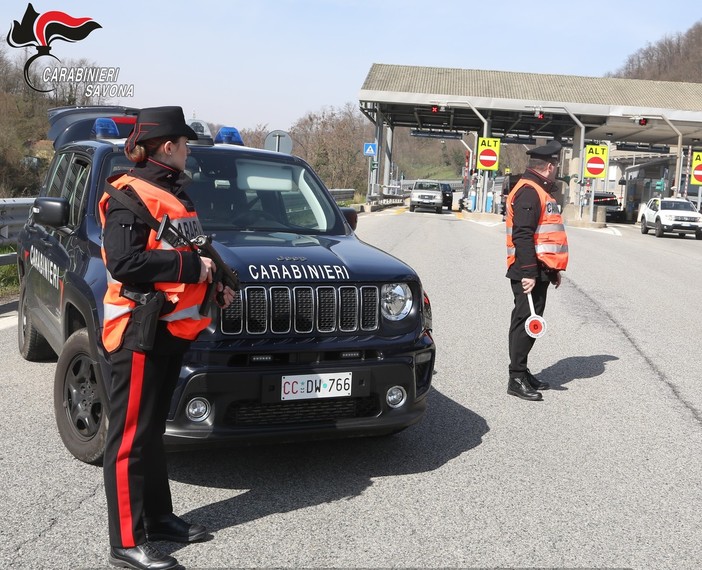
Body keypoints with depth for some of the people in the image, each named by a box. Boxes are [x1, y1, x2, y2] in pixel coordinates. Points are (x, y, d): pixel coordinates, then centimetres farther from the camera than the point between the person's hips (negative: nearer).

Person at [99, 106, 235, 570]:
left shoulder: (173, 192, 16)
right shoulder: (130, 194, -13)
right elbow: (123, 262, -23)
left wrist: (213, 283, 7)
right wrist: (191, 266, -19)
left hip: (170, 329, 10)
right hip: (139, 331, -10)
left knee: (153, 430, 17)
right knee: (131, 437, -4)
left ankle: (158, 518, 28)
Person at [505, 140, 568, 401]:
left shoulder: (540, 191, 21)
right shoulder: (528, 192, -14)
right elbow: (522, 236, -23)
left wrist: (554, 270, 27)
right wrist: (528, 272, -26)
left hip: (539, 270, 11)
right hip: (529, 271, -11)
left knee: (530, 321, 15)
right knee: (525, 321, -7)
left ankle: (522, 371, 25)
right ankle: (517, 379, -3)